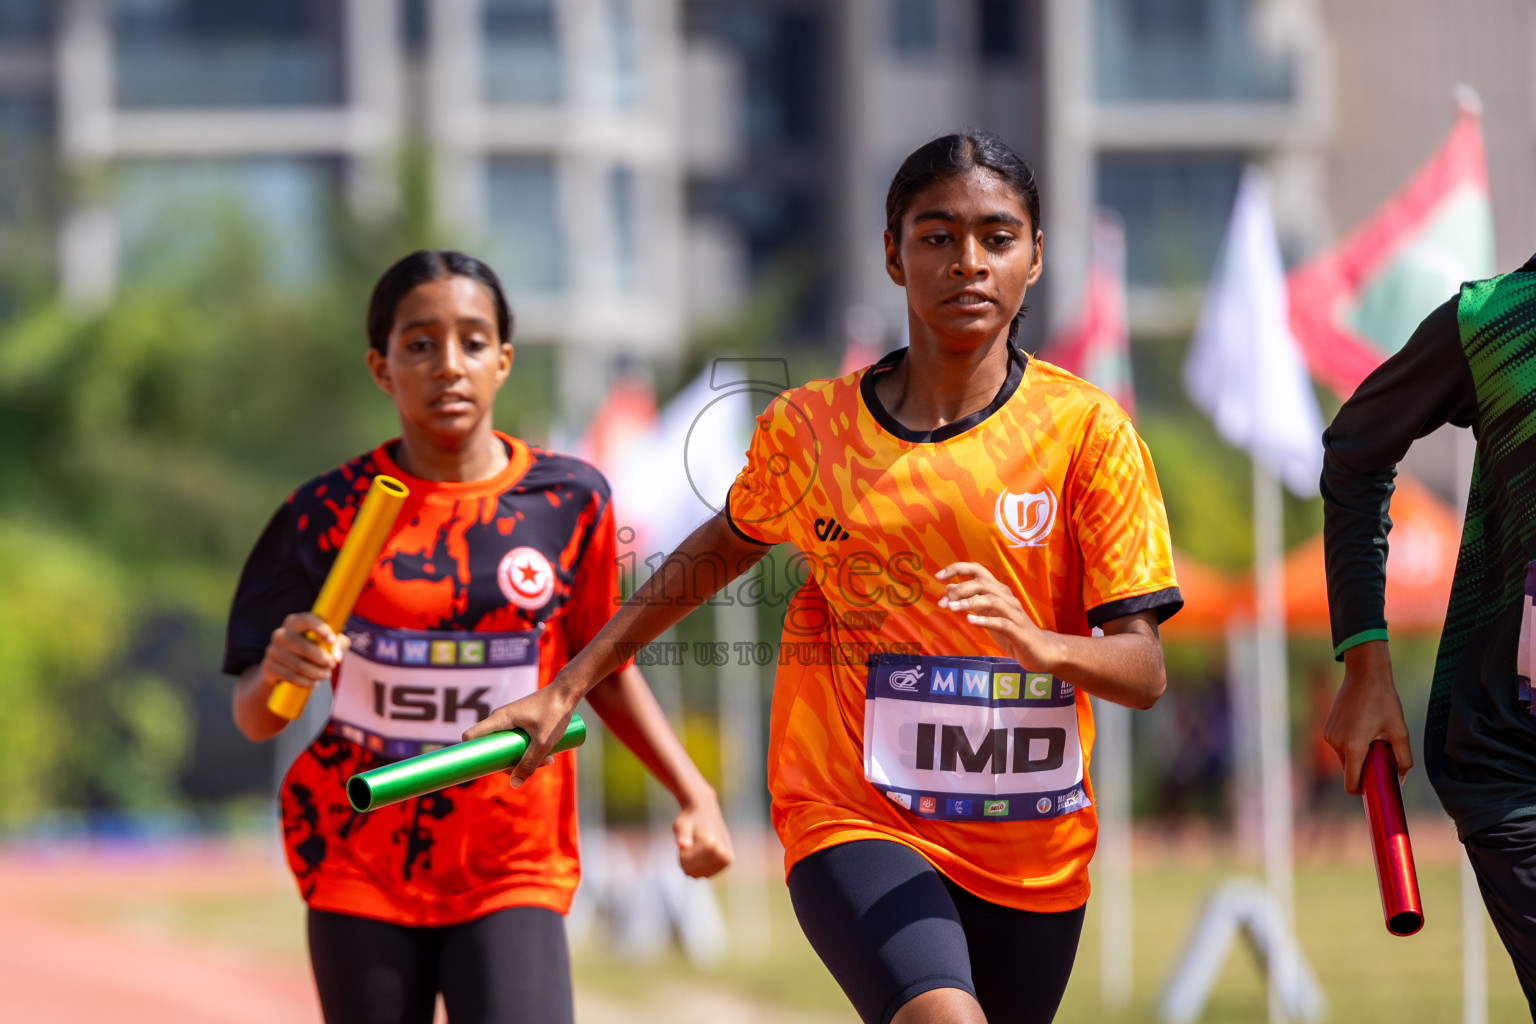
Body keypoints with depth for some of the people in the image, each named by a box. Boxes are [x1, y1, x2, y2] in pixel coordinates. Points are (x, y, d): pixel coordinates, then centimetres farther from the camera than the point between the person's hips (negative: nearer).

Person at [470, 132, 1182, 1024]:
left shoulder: (1087, 431, -3)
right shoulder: (807, 429, 1)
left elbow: (1143, 668, -7)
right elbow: (720, 550, 22)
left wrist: (1040, 644, -28)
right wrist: (567, 688, 21)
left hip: (1034, 847, 2)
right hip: (853, 817, -2)